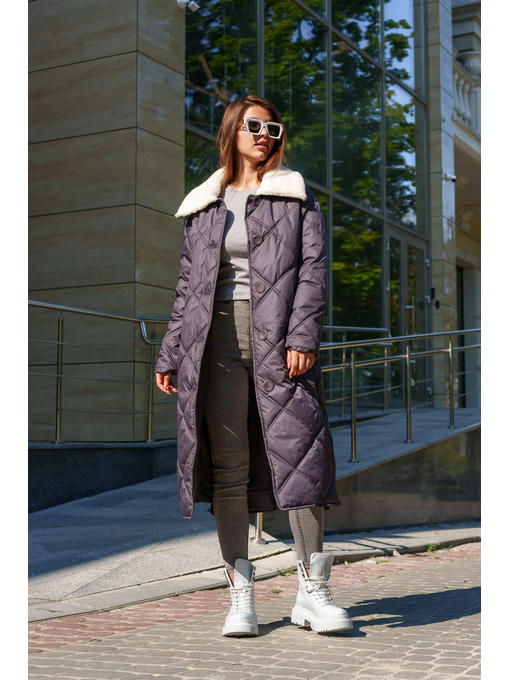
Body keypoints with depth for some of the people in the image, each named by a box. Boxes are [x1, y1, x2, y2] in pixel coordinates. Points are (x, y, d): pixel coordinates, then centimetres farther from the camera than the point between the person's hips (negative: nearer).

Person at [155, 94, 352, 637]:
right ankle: (241, 597, 6)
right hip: (216, 342, 2)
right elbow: (188, 286, 20)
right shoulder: (203, 205, 19)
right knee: (228, 469, -1)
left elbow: (313, 268, 2)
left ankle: (312, 593, 2)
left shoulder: (296, 196, 13)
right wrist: (169, 354, 14)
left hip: (278, 342, -2)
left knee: (301, 457, -7)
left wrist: (303, 337, -11)